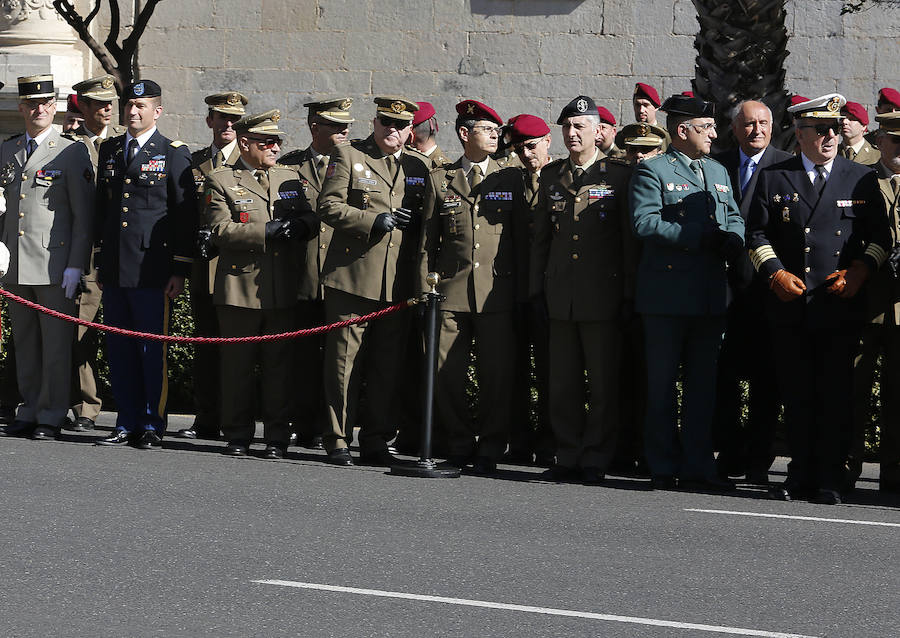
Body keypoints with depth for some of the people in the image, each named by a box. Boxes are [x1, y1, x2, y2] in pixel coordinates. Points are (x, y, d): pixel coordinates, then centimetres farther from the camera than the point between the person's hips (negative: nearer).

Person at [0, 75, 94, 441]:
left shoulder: (72, 152, -2)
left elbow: (84, 215, -5)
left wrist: (76, 265, -11)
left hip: (55, 263, -5)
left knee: (55, 345, -2)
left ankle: (51, 417, 4)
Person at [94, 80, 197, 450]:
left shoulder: (174, 154, 0)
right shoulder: (109, 150, 15)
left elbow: (186, 215, -2)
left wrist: (180, 270, -6)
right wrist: (100, 260, 16)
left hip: (152, 271, -5)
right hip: (114, 268, 5)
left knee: (153, 350, -2)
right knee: (119, 350, 7)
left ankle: (153, 426, 7)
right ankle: (127, 424, 15)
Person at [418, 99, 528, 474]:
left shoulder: (510, 178, 10)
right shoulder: (439, 180, 10)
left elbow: (522, 236, 8)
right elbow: (427, 240, 10)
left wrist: (522, 292, 2)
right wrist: (424, 289, 3)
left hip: (497, 292, 0)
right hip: (450, 289, 1)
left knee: (496, 373, -2)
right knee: (446, 373, 0)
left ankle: (490, 450, 9)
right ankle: (459, 446, 14)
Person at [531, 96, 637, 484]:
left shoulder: (619, 175, 0)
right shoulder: (551, 176, 13)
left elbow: (630, 238, -2)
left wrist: (629, 292, -6)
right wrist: (537, 288, 11)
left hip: (603, 295, -4)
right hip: (561, 297, 4)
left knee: (603, 382, 0)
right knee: (562, 382, 6)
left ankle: (596, 459, 7)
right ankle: (568, 456, 13)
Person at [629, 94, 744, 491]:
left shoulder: (718, 172, 19)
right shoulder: (652, 170, -3)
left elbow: (734, 218, 20)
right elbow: (644, 223, -15)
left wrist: (732, 240, -4)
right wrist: (699, 237, -18)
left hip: (710, 296, 7)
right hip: (667, 295, -6)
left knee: (703, 384, 8)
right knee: (662, 385, 0)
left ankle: (698, 466, 13)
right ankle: (664, 468, 7)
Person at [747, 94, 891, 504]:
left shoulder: (862, 179, 8)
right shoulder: (774, 178, 8)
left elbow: (880, 236, 9)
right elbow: (757, 234, 8)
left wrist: (859, 270, -7)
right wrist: (776, 272, -7)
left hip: (841, 305, -1)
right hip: (790, 306, 1)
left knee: (836, 395, 0)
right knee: (796, 394, 5)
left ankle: (830, 480, 7)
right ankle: (800, 474, 14)